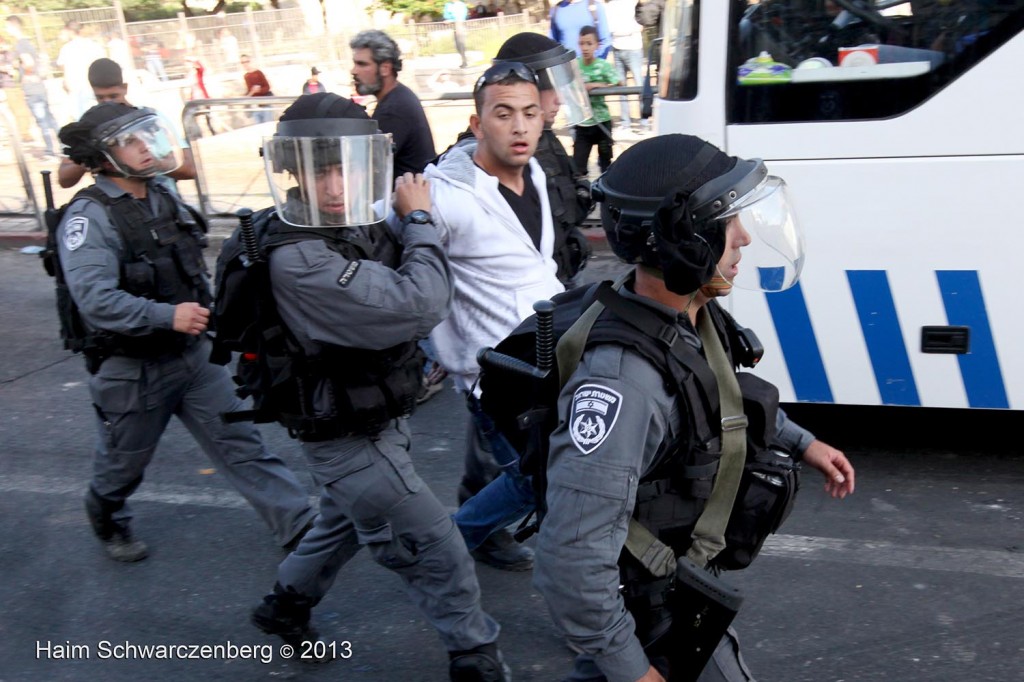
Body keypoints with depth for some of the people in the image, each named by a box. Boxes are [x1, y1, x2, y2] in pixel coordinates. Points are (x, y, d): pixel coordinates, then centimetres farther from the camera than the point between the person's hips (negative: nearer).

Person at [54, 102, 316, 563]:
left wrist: (206, 314, 18)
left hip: (193, 354, 5)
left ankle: (300, 526, 6)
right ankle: (108, 524, 47)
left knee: (240, 444, 3)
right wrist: (166, 316, -39)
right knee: (122, 463, 18)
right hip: (132, 367, -5)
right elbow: (95, 299, -31)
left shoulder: (165, 200, 3)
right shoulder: (88, 220, -19)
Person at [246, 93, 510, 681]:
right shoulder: (299, 262, -31)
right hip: (355, 444, -9)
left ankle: (286, 605, 53)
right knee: (440, 553, 3)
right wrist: (421, 221, -22)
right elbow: (417, 308, -36)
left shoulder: (363, 226, -4)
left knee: (343, 524, 31)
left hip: (374, 422, 9)